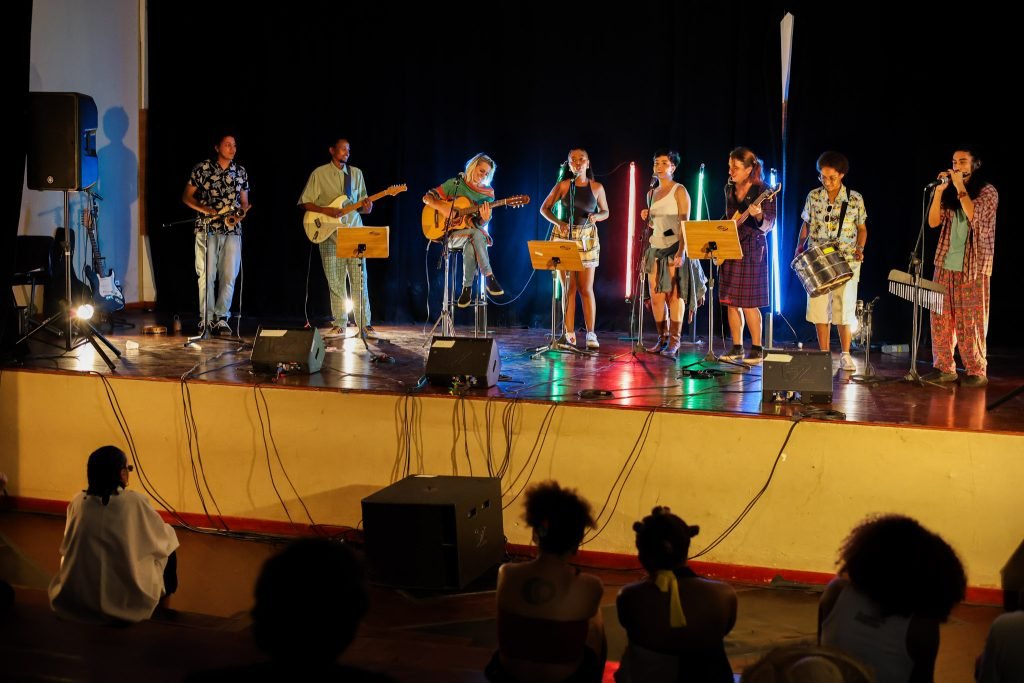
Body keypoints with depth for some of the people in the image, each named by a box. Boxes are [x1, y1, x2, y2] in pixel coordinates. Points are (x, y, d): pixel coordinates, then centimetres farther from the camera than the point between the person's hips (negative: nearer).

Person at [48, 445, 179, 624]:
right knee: (167, 544, 19)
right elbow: (163, 538, 0)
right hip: (126, 600, -5)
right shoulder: (134, 502, -15)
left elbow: (68, 547, 11)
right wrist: (167, 533, 24)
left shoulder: (77, 502, -4)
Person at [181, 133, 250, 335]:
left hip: (232, 229, 3)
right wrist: (205, 209, -10)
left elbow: (244, 202, 17)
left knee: (229, 276, -1)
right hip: (207, 228, -3)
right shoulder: (202, 168, 2)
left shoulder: (240, 172, 12)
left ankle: (221, 318, 6)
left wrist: (240, 213, -5)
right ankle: (206, 320, 1)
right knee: (207, 275, -4)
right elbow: (187, 196, 4)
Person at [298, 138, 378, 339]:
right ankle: (339, 325, 8)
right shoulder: (319, 173, 3)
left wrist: (366, 207, -8)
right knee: (335, 282, 1)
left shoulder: (356, 173, 13)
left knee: (359, 280, -4)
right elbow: (305, 202, 2)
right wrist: (325, 211, -13)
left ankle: (364, 324, -1)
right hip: (329, 235, -2)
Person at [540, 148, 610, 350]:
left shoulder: (597, 188, 2)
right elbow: (544, 208, 2)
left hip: (587, 238, 1)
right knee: (569, 287, 1)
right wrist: (558, 222, -15)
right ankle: (570, 334, 5)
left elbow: (605, 212, 13)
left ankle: (591, 334, 2)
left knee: (586, 288, -2)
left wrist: (597, 217, -10)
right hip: (564, 236, -1)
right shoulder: (563, 186, -2)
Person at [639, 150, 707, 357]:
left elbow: (684, 223, -11)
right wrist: (647, 218, 1)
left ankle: (674, 341, -4)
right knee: (655, 295, 2)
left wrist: (680, 252, -21)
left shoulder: (679, 191, -4)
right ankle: (662, 338, 10)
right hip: (655, 247, 6)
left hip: (674, 247, -6)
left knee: (674, 294, -7)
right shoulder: (651, 193, 15)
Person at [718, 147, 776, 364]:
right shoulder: (730, 189, 10)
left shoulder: (762, 191, -10)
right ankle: (737, 348, 15)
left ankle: (757, 349, 1)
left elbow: (769, 225, -13)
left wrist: (758, 215, -33)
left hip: (751, 250, -7)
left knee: (748, 303, -8)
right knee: (731, 301, 7)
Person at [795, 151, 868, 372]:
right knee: (819, 309, 2)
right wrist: (799, 247, -1)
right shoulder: (813, 197, 4)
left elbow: (862, 229, 8)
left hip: (846, 262, -2)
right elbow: (806, 225, 13)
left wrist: (860, 248, -9)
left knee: (844, 309, -2)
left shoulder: (855, 199, -1)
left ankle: (845, 355, 11)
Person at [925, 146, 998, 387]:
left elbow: (975, 216, -18)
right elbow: (933, 222, 5)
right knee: (941, 318, 4)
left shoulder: (987, 191, -2)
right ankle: (944, 367, 12)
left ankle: (977, 371, 2)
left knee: (970, 321, -5)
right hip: (945, 263, 5)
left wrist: (960, 188, -14)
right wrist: (939, 191, -4)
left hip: (973, 266, -5)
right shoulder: (951, 193, 13)